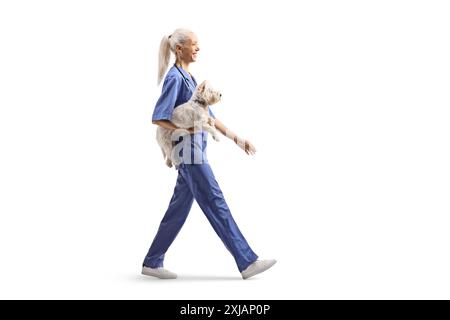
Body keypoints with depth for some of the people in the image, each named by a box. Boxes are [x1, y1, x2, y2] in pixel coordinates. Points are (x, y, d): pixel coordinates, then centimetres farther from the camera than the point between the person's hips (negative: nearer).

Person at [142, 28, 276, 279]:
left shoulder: (190, 78, 19)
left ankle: (153, 262, 17)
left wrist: (236, 138, 17)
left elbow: (209, 117, 20)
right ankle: (247, 261, -5)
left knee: (179, 209, 10)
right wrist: (185, 129, -18)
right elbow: (158, 118, -15)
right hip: (188, 149, -9)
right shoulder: (175, 77, -9)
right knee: (216, 204, -8)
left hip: (196, 151, 9)